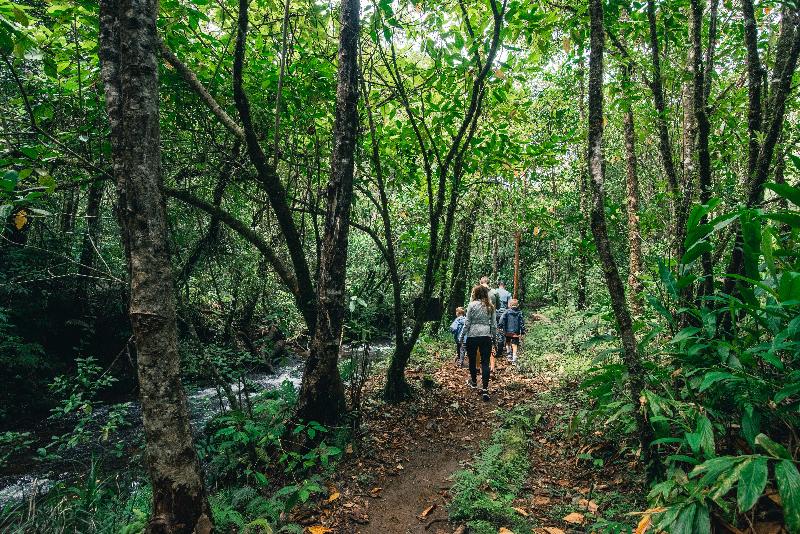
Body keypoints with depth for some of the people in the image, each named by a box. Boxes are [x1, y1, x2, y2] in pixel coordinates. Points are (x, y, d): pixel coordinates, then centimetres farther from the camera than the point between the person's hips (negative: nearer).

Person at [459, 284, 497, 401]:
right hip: (486, 336, 3)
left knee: (472, 360, 16)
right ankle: (485, 388, -8)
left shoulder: (472, 305, -7)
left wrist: (462, 336, 3)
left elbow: (467, 323, -6)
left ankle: (473, 382, 34)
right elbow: (494, 324, 8)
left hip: (472, 336, -3)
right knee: (485, 362, 1)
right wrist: (493, 335, 19)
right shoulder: (490, 307, 5)